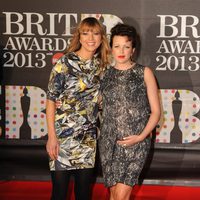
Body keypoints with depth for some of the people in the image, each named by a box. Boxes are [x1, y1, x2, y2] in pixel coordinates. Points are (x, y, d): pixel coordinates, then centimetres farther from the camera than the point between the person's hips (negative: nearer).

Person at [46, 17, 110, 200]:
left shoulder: (101, 64, 6)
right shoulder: (65, 63, -8)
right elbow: (51, 101, -8)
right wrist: (51, 137, -13)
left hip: (88, 137, 4)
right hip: (63, 136, -4)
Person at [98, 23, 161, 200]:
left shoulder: (144, 73, 2)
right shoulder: (105, 75, 10)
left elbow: (156, 111, 1)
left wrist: (141, 137, -11)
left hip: (135, 143, -3)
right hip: (109, 141, 3)